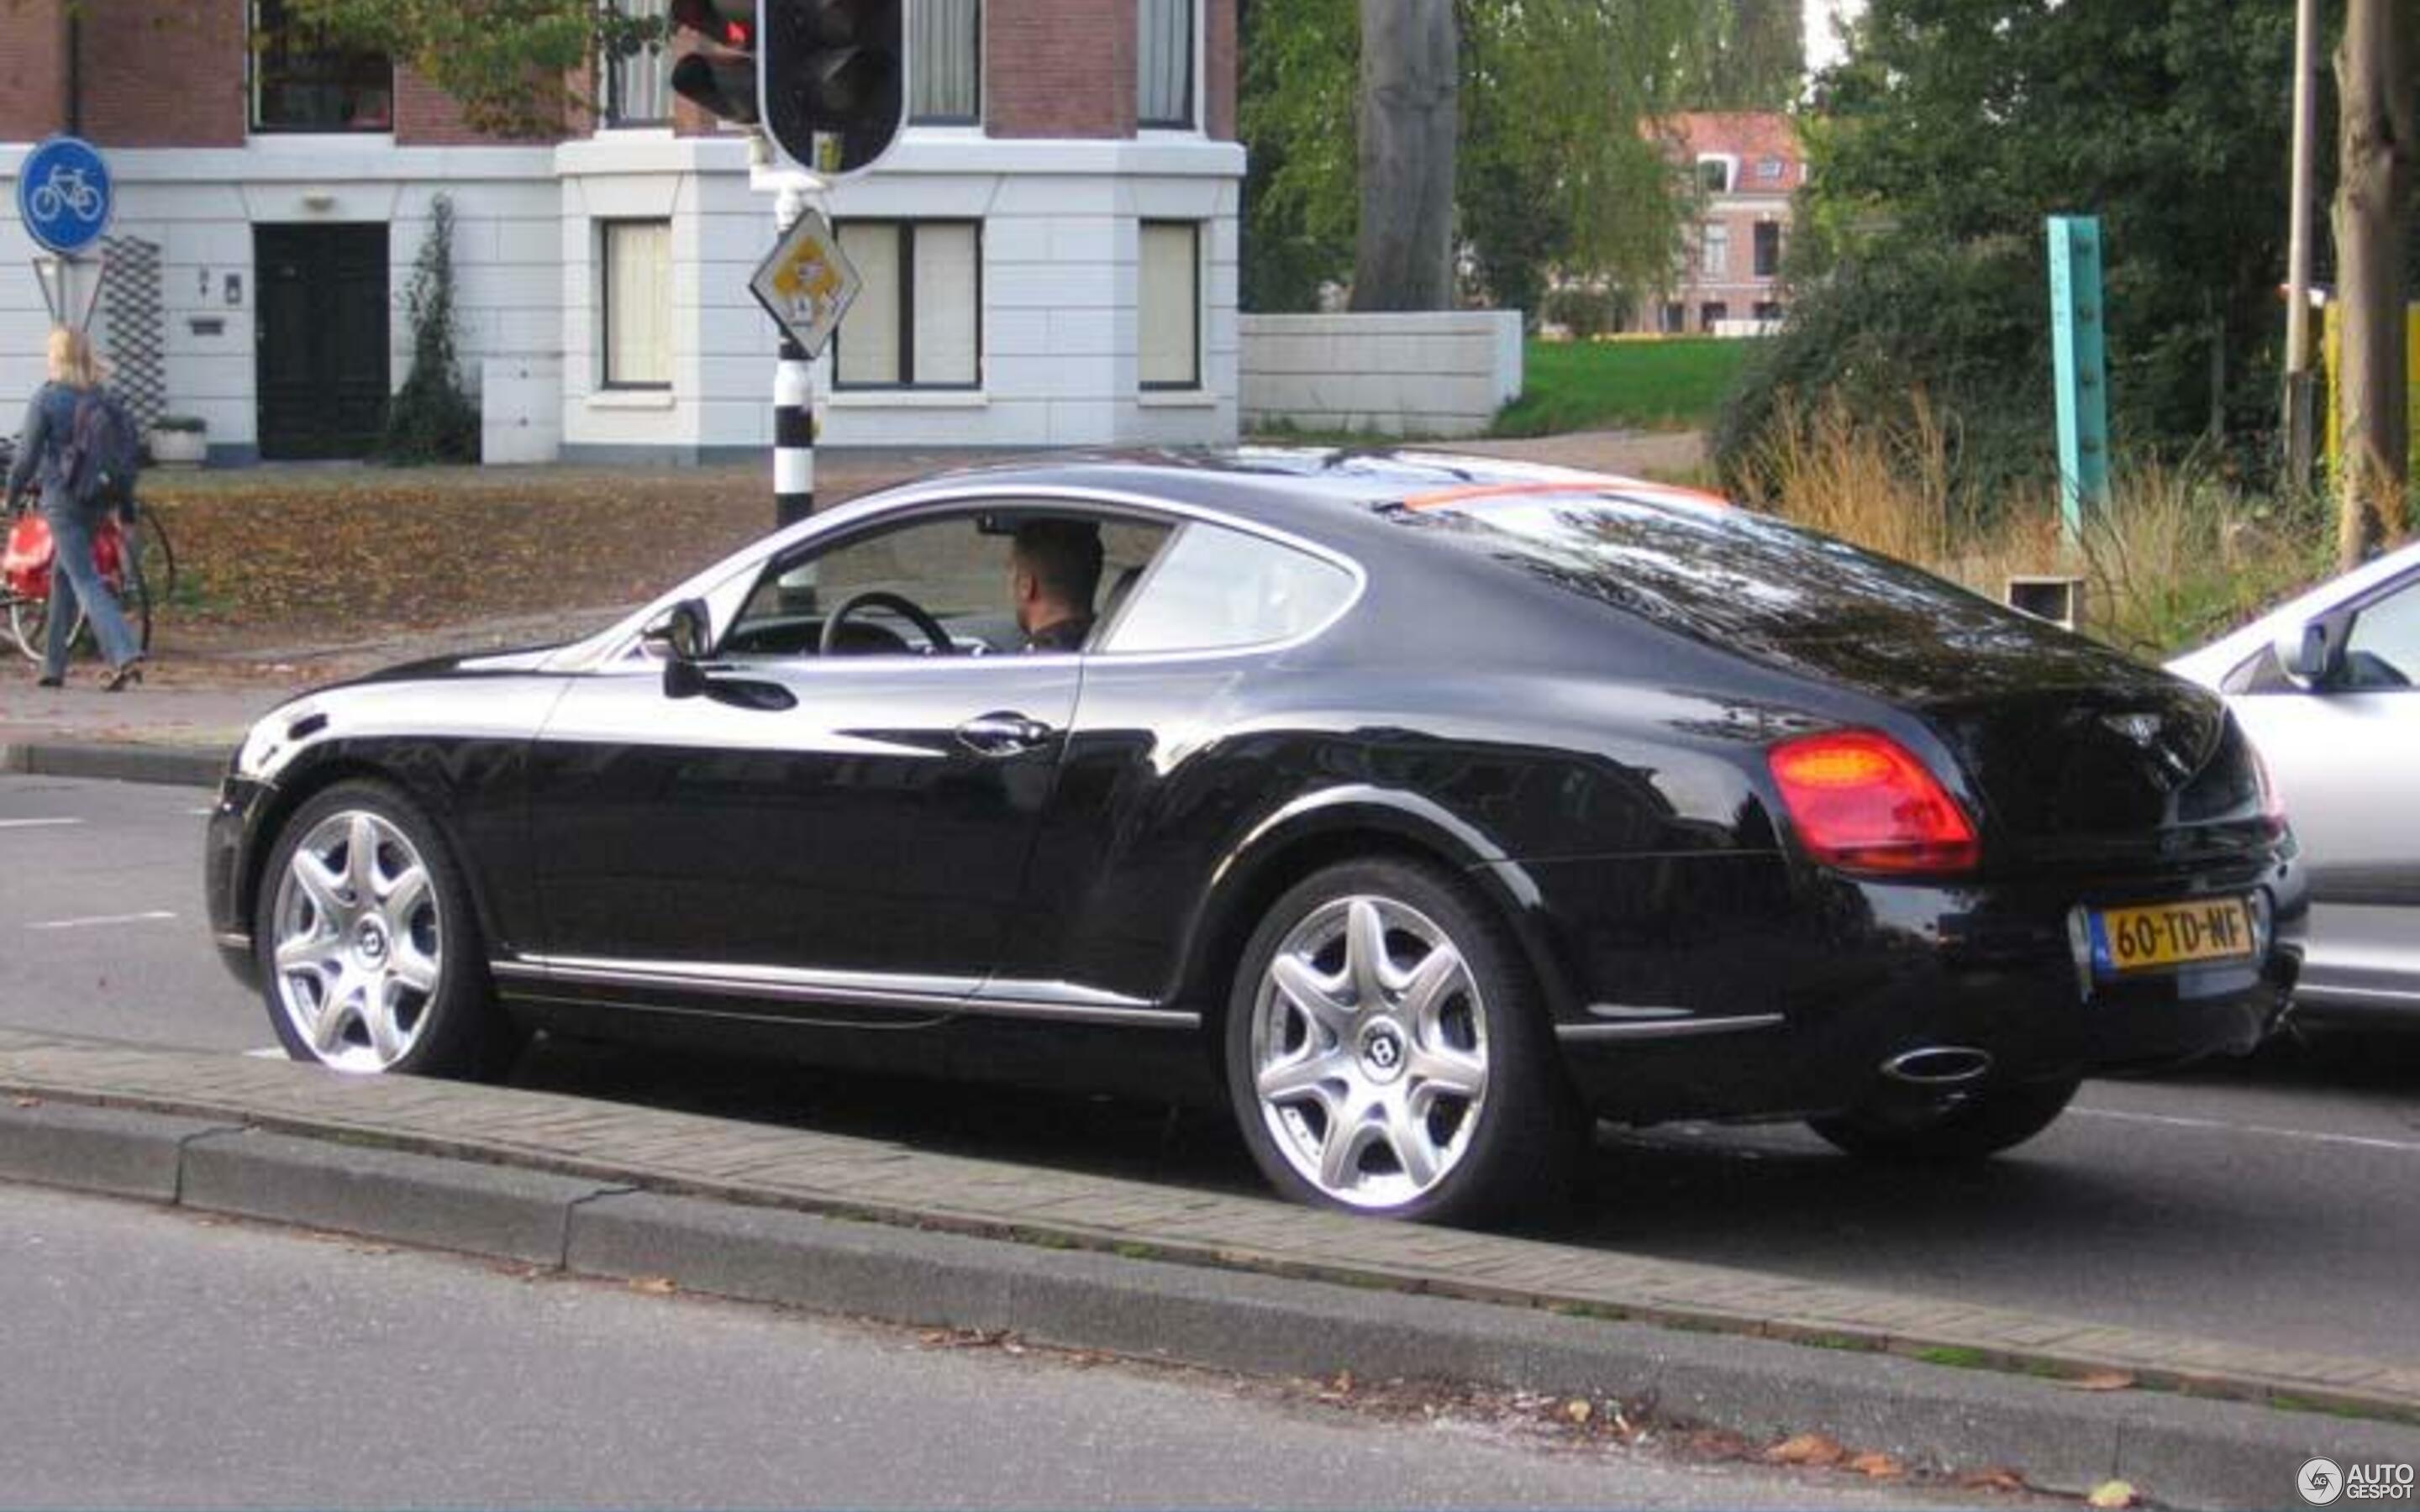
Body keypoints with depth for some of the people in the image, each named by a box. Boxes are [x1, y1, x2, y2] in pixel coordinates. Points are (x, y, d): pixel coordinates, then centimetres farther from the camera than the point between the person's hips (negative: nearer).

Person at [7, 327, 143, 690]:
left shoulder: (46, 399, -10)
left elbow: (28, 456, -8)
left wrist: (12, 492, 7)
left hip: (62, 500, -6)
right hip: (96, 500, 6)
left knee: (85, 581, -9)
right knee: (63, 575, 19)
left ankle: (125, 654, -25)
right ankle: (53, 666, 24)